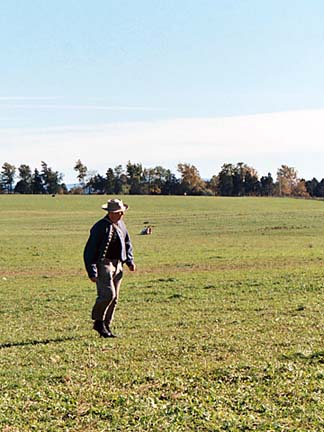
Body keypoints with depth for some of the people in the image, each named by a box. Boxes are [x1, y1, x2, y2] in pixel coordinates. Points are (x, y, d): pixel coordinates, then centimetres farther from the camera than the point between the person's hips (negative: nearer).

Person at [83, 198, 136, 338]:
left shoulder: (121, 225, 12)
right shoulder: (100, 227, -11)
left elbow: (127, 244, 26)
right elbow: (89, 251, -11)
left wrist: (130, 261, 11)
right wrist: (92, 272, -16)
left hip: (118, 265, 7)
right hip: (103, 264, -7)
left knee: (114, 298, 7)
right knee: (108, 294, -19)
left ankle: (106, 326, 16)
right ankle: (98, 321, -1)